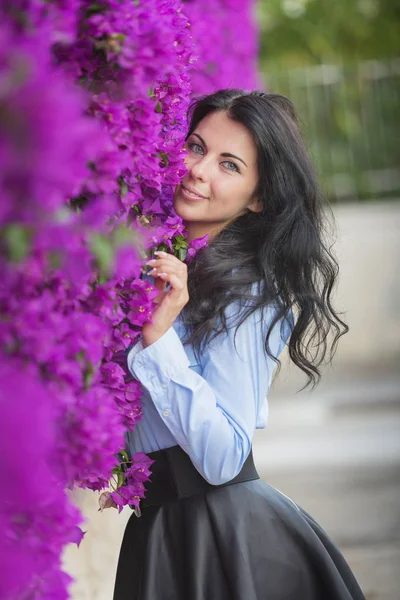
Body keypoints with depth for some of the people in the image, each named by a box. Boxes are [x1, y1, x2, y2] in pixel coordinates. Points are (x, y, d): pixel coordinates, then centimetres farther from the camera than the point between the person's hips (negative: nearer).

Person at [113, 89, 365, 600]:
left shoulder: (244, 295, -17)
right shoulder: (164, 265, 5)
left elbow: (223, 459, -23)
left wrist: (160, 340, -27)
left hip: (220, 533, -7)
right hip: (156, 526, 7)